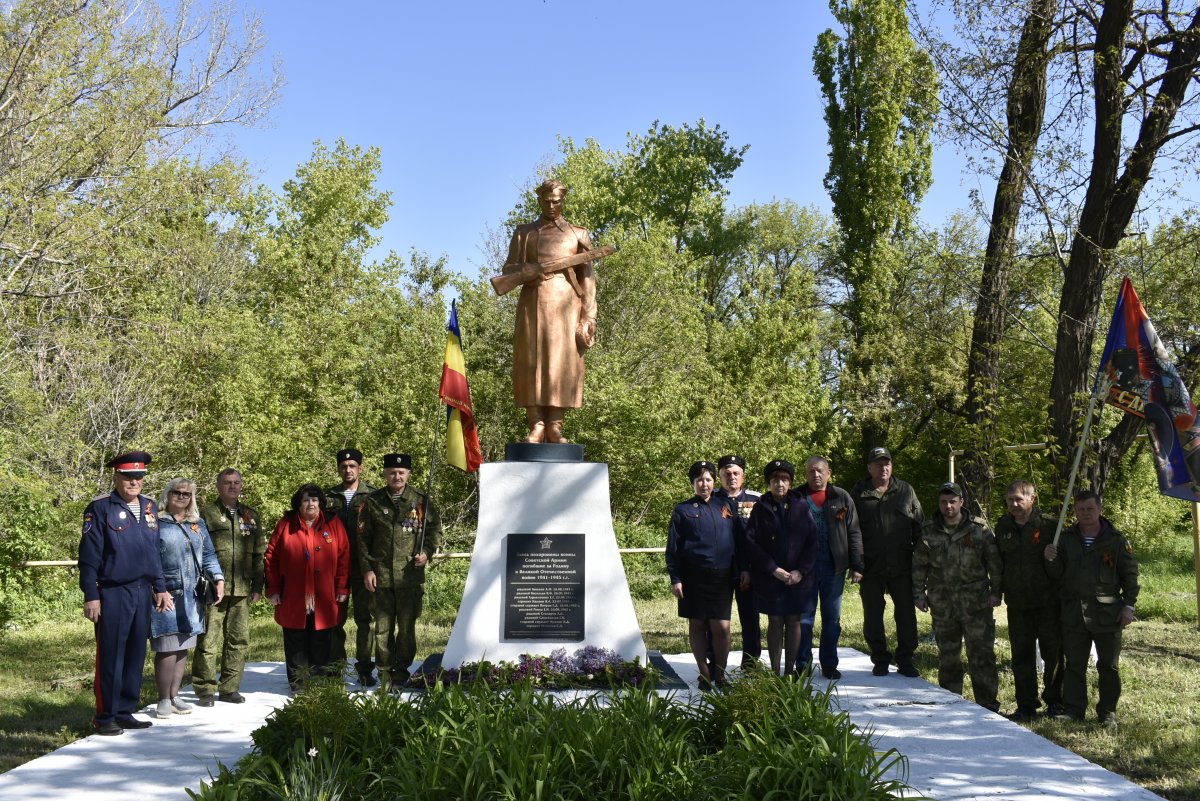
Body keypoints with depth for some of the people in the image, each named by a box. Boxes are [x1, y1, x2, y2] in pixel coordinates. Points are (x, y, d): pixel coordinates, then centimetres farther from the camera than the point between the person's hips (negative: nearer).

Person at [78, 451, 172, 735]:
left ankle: (125, 712, 19)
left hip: (143, 592, 6)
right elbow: (89, 555, -8)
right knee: (110, 656, 0)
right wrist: (91, 596, -11)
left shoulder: (149, 507, 11)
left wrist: (160, 588, 14)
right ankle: (105, 717, 10)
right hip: (112, 593, -6)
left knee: (136, 655, 10)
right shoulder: (100, 507, -7)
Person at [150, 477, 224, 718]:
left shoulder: (198, 524, 16)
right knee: (167, 648, -7)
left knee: (183, 647, 9)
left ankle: (174, 696, 18)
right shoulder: (156, 523, -1)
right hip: (167, 596, -5)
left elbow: (208, 555, 18)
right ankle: (164, 700, 4)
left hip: (192, 597, 5)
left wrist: (218, 579, 5)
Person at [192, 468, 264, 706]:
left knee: (238, 641, 7)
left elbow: (258, 554, 18)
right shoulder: (206, 513, 2)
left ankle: (230, 688, 17)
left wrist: (257, 586, 13)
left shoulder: (251, 516, 16)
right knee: (208, 641, -3)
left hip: (241, 591, 5)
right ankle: (205, 690, 6)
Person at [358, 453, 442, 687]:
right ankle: (384, 673, 17)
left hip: (410, 576, 0)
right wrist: (367, 569, -1)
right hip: (380, 577, 0)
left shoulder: (420, 500, 2)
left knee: (407, 626, 5)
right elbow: (363, 538, 6)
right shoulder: (372, 501, 4)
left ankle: (402, 671, 18)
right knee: (382, 627, 6)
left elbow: (435, 529, 12)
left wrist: (427, 552, -5)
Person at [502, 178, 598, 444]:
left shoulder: (577, 234, 16)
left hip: (565, 304, 0)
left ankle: (555, 426, -9)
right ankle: (536, 425, -12)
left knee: (562, 361, -9)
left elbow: (587, 277, 10)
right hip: (533, 302, 0)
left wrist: (588, 314, -1)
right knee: (532, 361, -9)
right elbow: (508, 267, 12)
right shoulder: (524, 232, 18)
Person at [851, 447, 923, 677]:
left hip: (902, 565, 1)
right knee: (873, 615, 6)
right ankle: (880, 660, 19)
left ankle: (905, 660, 15)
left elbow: (918, 526, 10)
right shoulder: (859, 494, 3)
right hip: (871, 567, -1)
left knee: (906, 613, 4)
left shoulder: (905, 491, 8)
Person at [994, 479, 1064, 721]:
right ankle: (1026, 706, 16)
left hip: (1048, 603, -3)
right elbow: (998, 563, 15)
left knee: (1053, 655, 4)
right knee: (1021, 657, 7)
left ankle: (1055, 702, 18)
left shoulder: (1048, 527, -6)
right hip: (1017, 604, 4)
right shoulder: (1002, 529, 7)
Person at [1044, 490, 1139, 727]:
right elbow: (1057, 574, 12)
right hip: (1074, 612, 3)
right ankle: (1073, 709, 14)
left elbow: (1130, 573, 2)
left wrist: (1128, 605, -4)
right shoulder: (1067, 539, 8)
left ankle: (1108, 712, 14)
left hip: (1107, 612, -3)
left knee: (1108, 666, 4)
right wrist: (1051, 560, -9)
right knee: (1074, 664, 7)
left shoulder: (1115, 539, 0)